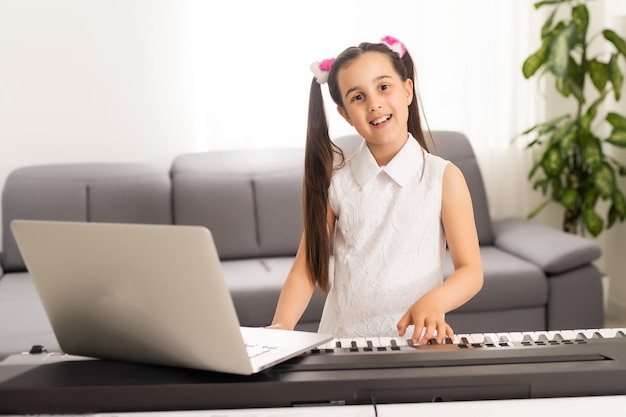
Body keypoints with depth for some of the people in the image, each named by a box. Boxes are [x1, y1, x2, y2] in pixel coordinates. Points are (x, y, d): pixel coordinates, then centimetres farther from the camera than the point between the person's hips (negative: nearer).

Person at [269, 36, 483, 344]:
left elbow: (471, 271, 0)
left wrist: (433, 302, -21)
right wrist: (281, 325, -14)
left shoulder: (444, 178, 0)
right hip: (341, 341, 2)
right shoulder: (333, 180, 5)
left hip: (417, 339, -1)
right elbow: (307, 268, 4)